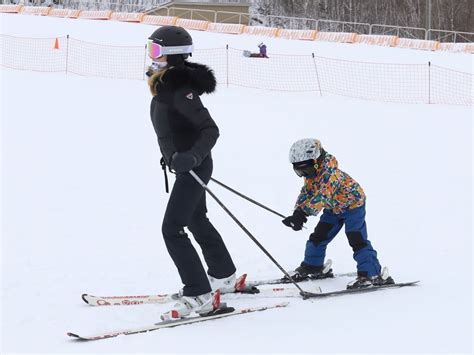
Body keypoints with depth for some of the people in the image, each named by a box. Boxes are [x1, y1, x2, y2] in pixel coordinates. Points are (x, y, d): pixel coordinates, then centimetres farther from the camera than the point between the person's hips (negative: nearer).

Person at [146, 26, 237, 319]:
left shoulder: (181, 90, -24)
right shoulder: (166, 86, 5)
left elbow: (210, 130, -27)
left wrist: (192, 157, -40)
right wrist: (174, 155, 31)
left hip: (193, 168, -11)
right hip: (187, 165, 11)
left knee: (172, 229, -13)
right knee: (196, 221, 25)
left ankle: (199, 296, -12)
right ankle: (223, 276, 43)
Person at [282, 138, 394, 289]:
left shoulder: (329, 174, -36)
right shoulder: (311, 175, -6)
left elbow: (320, 198, -44)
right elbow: (305, 194, -5)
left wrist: (302, 213, -48)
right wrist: (298, 212, -23)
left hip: (353, 204, -9)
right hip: (334, 208, 10)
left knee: (357, 239, -20)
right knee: (318, 236, 12)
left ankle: (372, 274, -22)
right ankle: (312, 267, 30)